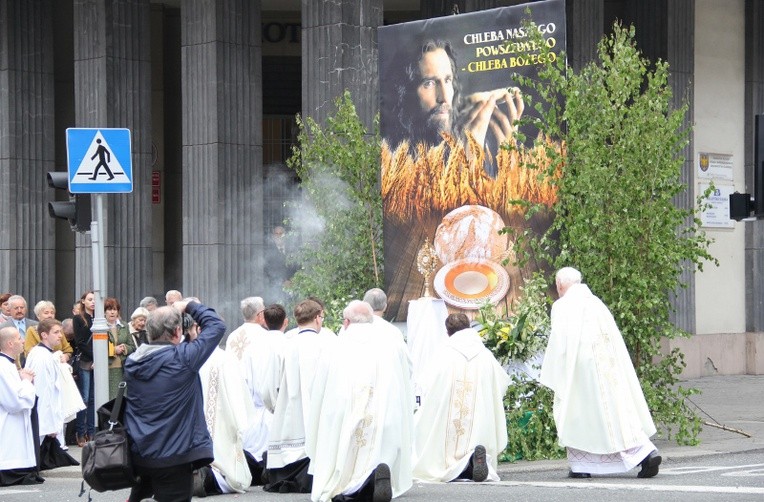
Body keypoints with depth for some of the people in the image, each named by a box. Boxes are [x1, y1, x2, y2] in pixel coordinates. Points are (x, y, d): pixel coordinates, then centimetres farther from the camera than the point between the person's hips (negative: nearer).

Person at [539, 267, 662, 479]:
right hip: (611, 367, 5)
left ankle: (581, 464, 6)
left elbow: (559, 343, -9)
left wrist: (554, 379, -5)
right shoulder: (597, 303, 15)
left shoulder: (562, 306, -4)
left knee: (577, 413, 7)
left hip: (582, 366, -5)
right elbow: (615, 337, 15)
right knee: (620, 409, 5)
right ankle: (646, 452, -10)